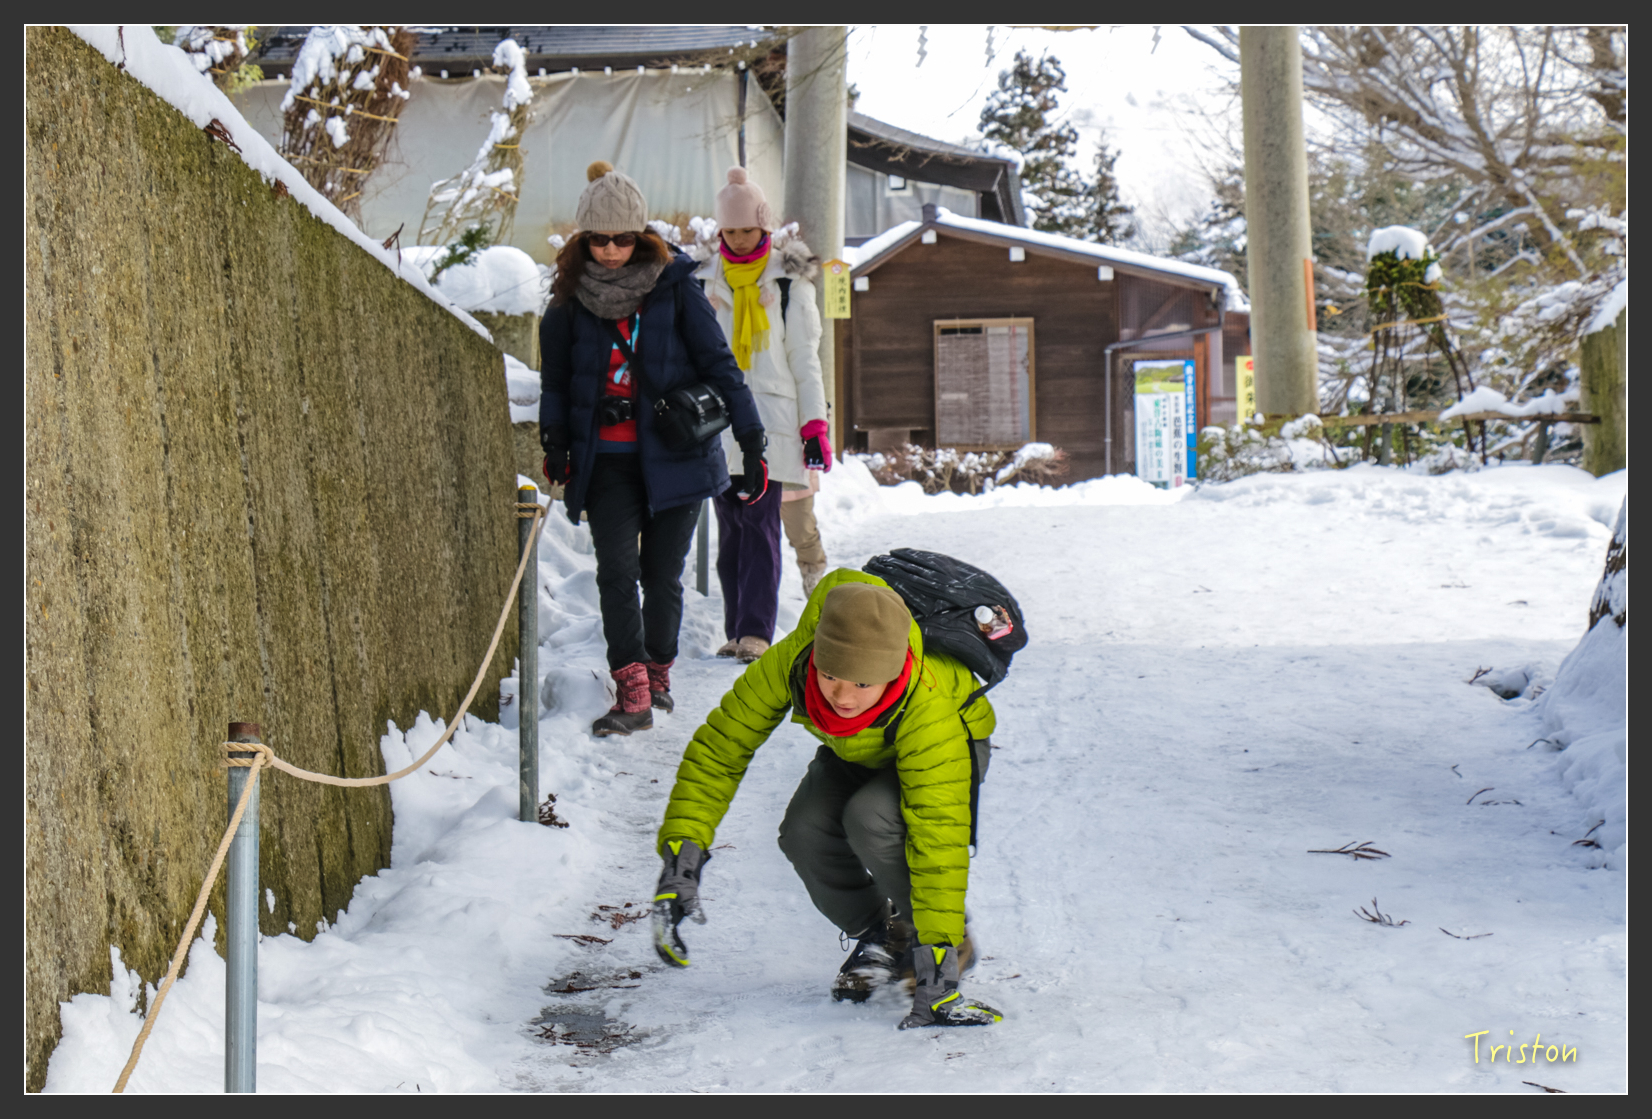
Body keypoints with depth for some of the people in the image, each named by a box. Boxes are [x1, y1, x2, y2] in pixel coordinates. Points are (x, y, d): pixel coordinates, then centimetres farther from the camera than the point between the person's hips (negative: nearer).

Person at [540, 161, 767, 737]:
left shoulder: (673, 287, -4)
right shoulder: (570, 298, 3)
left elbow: (718, 362, 0)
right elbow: (556, 379, 14)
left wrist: (751, 437, -3)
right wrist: (554, 440, 2)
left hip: (674, 454, -1)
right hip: (606, 460, 1)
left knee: (662, 574, 6)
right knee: (617, 570, -12)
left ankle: (659, 671, 28)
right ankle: (632, 692, -12)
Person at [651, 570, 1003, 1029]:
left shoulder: (929, 710, -43)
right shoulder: (788, 662, -35)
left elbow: (939, 835, -42)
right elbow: (719, 748, -24)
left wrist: (936, 957, -44)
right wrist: (682, 855, -34)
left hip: (951, 749, -4)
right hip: (858, 752, 4)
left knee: (870, 819, -33)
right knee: (805, 832, -24)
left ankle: (949, 941, -7)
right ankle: (878, 935, 5)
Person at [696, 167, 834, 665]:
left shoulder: (788, 281, 4)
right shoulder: (704, 281, 12)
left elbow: (804, 356, 4)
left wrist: (815, 423, -2)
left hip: (772, 414, -3)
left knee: (761, 523, -10)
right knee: (730, 526, 3)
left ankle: (756, 632, -12)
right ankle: (737, 630, 7)